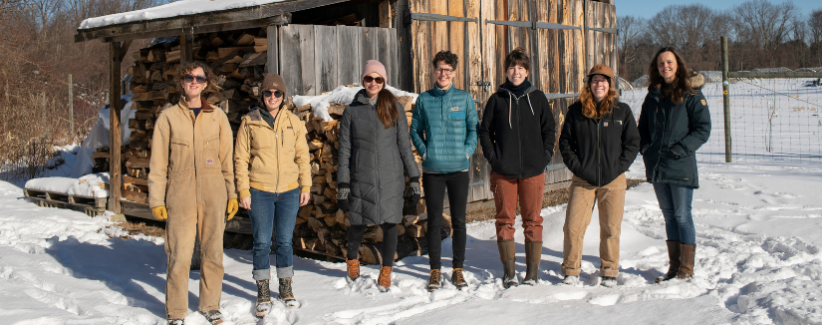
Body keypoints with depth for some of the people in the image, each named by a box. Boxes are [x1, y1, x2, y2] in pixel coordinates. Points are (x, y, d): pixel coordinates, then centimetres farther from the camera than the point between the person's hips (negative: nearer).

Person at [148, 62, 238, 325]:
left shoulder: (218, 117, 8)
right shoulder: (168, 118, 5)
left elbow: (227, 159, 10)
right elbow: (158, 163, 4)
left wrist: (232, 194, 7)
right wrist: (156, 200, 0)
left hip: (213, 193, 2)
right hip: (180, 194, -1)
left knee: (213, 252, 7)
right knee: (179, 254, -3)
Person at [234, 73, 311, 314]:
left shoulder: (293, 122, 5)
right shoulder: (249, 122, -1)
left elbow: (302, 156, 9)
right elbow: (241, 158, 0)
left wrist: (305, 186, 5)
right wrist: (243, 191, -5)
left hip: (289, 191, 2)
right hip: (259, 192, -2)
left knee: (285, 241, 9)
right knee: (262, 242, 3)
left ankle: (286, 288, 24)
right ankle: (263, 292, 15)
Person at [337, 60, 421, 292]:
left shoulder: (394, 108, 4)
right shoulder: (352, 111, 4)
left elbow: (404, 145, 6)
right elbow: (344, 150, 4)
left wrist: (414, 179, 2)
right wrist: (342, 186, 0)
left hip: (390, 178, 0)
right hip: (362, 178, 0)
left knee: (390, 223, 3)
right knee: (358, 223, 6)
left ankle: (386, 272, 21)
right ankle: (352, 259, 37)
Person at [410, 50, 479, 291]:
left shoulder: (464, 98, 3)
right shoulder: (424, 100, 5)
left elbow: (474, 127, 9)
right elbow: (415, 130, 13)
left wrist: (467, 151, -4)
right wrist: (424, 151, -1)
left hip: (459, 169, 0)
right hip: (432, 169, 0)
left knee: (459, 221, 5)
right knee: (434, 222, 4)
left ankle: (458, 269, 17)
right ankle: (435, 271, 14)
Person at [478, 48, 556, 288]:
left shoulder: (537, 98, 8)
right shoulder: (497, 99, 7)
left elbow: (549, 130, 11)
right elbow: (485, 130, 10)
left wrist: (545, 157, -1)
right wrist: (492, 157, -2)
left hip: (533, 170, 0)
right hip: (503, 171, 0)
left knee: (533, 220, 2)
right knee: (505, 220, 1)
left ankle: (532, 273, 10)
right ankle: (509, 272, 9)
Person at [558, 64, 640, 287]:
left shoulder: (622, 111, 4)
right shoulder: (576, 111, 4)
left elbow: (633, 143, 6)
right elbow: (565, 142, 7)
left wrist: (618, 168, -6)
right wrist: (577, 167, -4)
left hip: (613, 180, 0)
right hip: (583, 180, 0)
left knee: (611, 228, 6)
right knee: (573, 227, -5)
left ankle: (609, 272, 20)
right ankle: (571, 271, 10)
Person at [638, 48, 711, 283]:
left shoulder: (692, 95, -4)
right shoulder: (653, 95, 13)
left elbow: (703, 129, -8)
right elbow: (643, 127, 21)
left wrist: (680, 149, -17)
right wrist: (645, 147, 3)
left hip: (681, 167, -5)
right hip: (656, 166, 6)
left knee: (682, 216, -1)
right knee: (669, 217, 11)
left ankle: (686, 268, 6)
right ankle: (674, 266, 18)